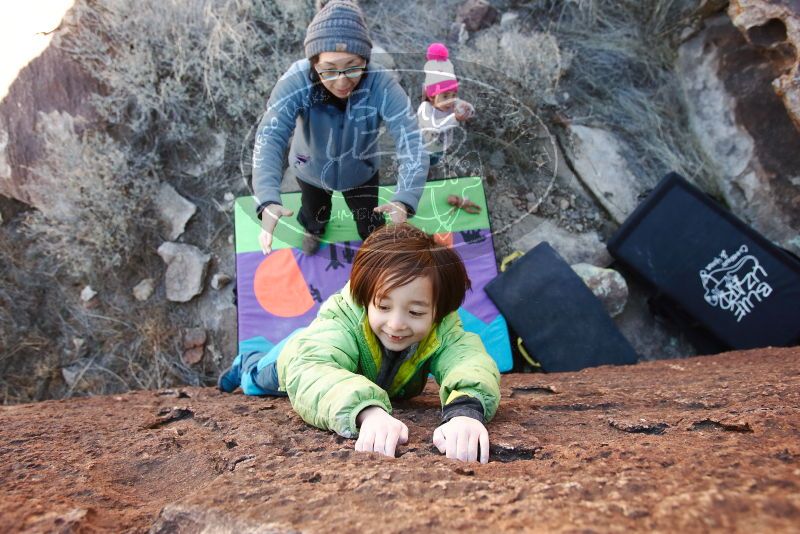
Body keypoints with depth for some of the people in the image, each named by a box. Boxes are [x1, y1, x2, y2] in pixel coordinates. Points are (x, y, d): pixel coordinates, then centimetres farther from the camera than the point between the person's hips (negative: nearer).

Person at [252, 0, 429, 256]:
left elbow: (411, 142, -43)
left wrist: (404, 200, -61)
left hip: (360, 173, 0)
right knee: (314, 215, 30)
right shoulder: (297, 80, -36)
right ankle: (314, 230, 69)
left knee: (371, 227, 21)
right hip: (311, 170, 1)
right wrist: (268, 201, -62)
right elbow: (269, 137, -45)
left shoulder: (382, 85, -36)